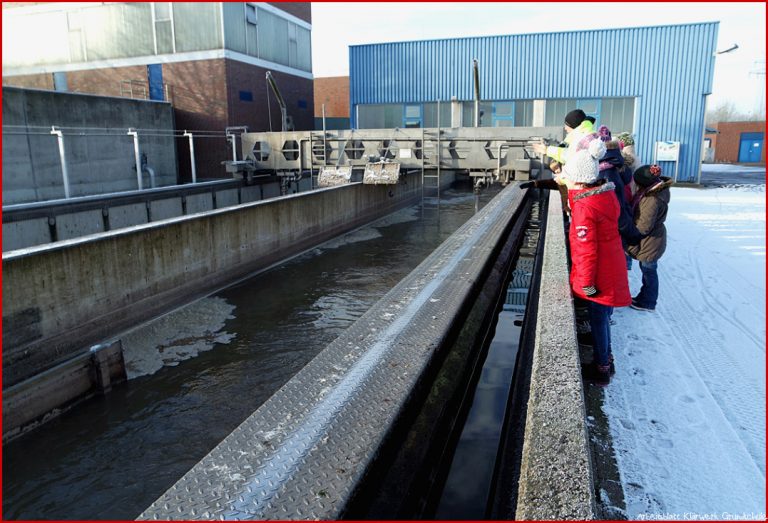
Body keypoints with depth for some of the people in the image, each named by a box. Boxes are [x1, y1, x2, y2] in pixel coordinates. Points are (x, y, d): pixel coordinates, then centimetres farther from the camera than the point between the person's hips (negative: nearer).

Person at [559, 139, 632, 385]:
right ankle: (606, 359, 38)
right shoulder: (605, 194, 1)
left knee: (598, 319, 7)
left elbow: (586, 249, -24)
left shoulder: (584, 208, -26)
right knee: (603, 316, 22)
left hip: (598, 276, -9)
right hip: (611, 270, 9)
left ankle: (601, 369, 23)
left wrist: (586, 282, -17)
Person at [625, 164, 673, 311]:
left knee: (649, 271, 8)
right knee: (647, 270, 23)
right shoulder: (653, 191, -1)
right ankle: (644, 297, 40)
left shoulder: (652, 200, -32)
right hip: (649, 241, 9)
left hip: (651, 242, -9)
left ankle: (648, 303, 26)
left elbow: (644, 227, -27)